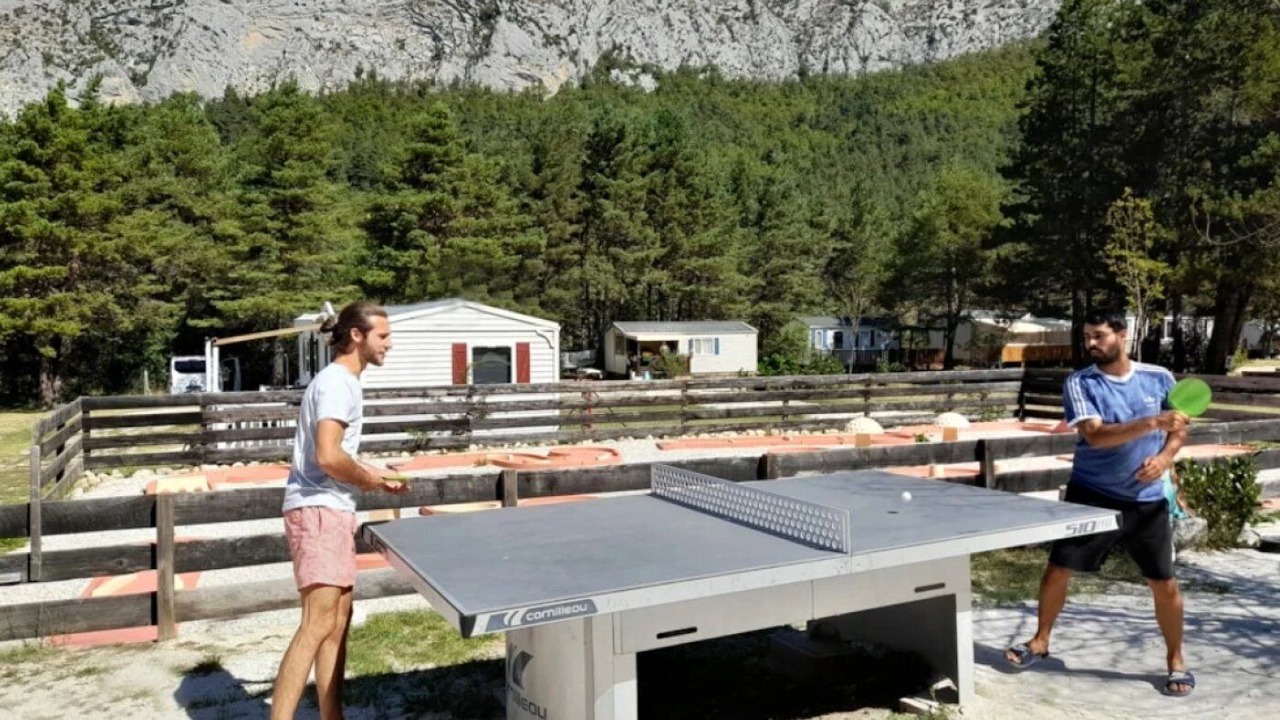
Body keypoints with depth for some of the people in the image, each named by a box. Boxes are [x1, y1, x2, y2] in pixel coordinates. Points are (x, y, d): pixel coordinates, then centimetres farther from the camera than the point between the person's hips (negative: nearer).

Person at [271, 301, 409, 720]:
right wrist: (370, 479, -10)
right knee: (317, 624, -14)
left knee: (338, 622, 13)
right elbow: (328, 456, -25)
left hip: (333, 511, 10)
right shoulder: (337, 382, -14)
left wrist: (373, 478, 13)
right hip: (318, 511, -10)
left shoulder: (342, 381, 17)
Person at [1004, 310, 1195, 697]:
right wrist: (1152, 422, -34)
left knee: (1164, 583, 5)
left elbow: (1179, 429, 9)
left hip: (1147, 500, 1)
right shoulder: (1079, 384, -10)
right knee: (1057, 569, 2)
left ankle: (1175, 661, 27)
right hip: (1091, 495, -1)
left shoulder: (1159, 378, -1)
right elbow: (1095, 435, -24)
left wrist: (1164, 458, -11)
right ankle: (1040, 641, 23)